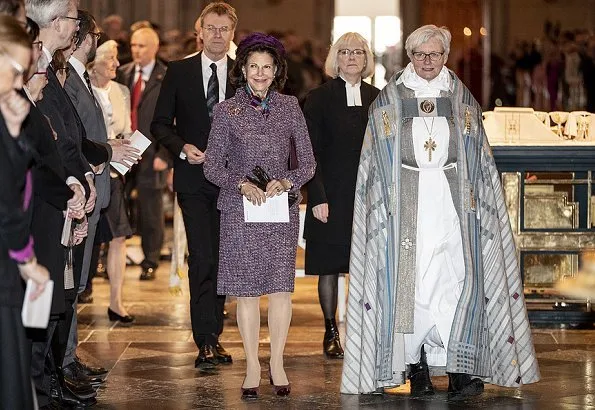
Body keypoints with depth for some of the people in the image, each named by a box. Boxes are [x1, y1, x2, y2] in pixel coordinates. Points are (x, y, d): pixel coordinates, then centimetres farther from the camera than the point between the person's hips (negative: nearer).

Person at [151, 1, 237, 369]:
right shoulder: (179, 71, 5)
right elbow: (160, 124, 7)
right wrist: (182, 148, -9)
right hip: (193, 177, -2)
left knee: (222, 258, 7)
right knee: (202, 258, -9)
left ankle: (213, 335, 17)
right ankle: (206, 340, -8)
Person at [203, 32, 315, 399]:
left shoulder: (289, 107, 6)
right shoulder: (227, 111, 2)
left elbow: (308, 162, 6)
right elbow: (212, 166, 2)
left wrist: (286, 181, -13)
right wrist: (242, 184, -14)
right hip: (241, 211, -1)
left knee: (281, 287, -1)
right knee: (247, 290, 1)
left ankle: (277, 362, 12)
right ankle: (252, 366, 10)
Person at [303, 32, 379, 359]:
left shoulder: (376, 99, 10)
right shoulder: (319, 98, 1)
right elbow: (311, 153, -3)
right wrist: (317, 197, -11)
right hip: (332, 195, -2)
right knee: (329, 266, 3)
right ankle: (331, 332, 14)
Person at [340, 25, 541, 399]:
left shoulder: (462, 101, 10)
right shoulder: (389, 101, 7)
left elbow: (480, 161, 12)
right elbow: (375, 163, 7)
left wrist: (473, 199, 3)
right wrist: (383, 201, -1)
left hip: (451, 198, 0)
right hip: (406, 200, 0)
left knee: (456, 277, -11)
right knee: (411, 278, -5)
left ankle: (460, 367, -11)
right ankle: (417, 368, 0)